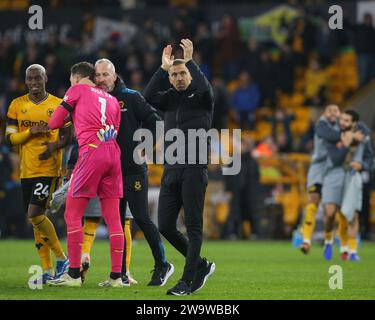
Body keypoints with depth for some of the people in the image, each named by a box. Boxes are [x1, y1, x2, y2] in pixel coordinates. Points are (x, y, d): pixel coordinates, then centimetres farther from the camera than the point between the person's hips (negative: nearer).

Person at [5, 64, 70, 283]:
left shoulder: (58, 105, -1)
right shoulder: (17, 105, 7)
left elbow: (67, 136, 2)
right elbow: (10, 138, 4)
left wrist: (55, 145, -18)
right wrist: (31, 131, -12)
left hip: (49, 168, -5)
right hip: (27, 170, 5)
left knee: (35, 213, -17)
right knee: (36, 217, 6)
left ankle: (61, 258, -2)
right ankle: (47, 270, 12)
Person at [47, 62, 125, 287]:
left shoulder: (77, 90, 9)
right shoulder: (112, 99, 24)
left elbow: (54, 123, 11)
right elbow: (116, 130, 19)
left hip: (91, 152, -6)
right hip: (113, 154, 6)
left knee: (73, 215, 0)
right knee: (113, 219, 5)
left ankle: (74, 274, -3)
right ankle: (116, 275, 3)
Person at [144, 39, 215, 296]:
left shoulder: (201, 97, 2)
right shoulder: (170, 99, 16)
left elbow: (204, 87, -21)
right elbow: (149, 96, -3)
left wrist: (189, 60, -13)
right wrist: (163, 67, -3)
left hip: (194, 170, -6)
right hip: (171, 169, 6)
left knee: (193, 227, -5)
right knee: (165, 226, 3)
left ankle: (188, 280, -3)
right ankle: (202, 266, 18)